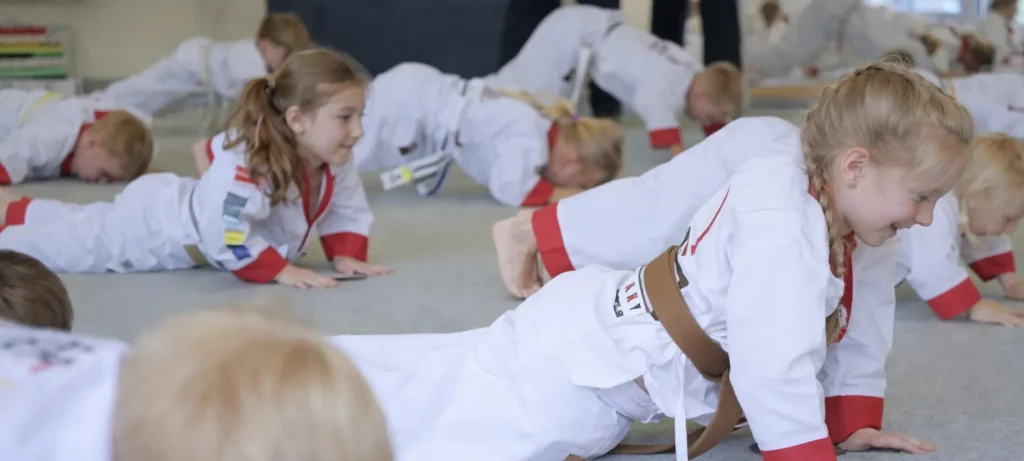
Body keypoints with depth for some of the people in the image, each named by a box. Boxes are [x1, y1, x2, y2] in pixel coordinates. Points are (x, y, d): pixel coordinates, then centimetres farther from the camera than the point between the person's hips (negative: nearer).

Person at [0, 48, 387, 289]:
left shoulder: (335, 164, -18)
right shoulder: (245, 160, -45)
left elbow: (348, 211, -3)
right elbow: (225, 232, -51)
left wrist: (346, 256, -20)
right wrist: (279, 270, -46)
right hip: (153, 226, -9)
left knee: (89, 223, 33)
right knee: (57, 244, 5)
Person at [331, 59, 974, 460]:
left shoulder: (861, 227, -2)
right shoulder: (781, 230, -33)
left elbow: (859, 325, 12)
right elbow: (775, 366, -34)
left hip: (609, 343, 9)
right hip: (583, 364, -9)